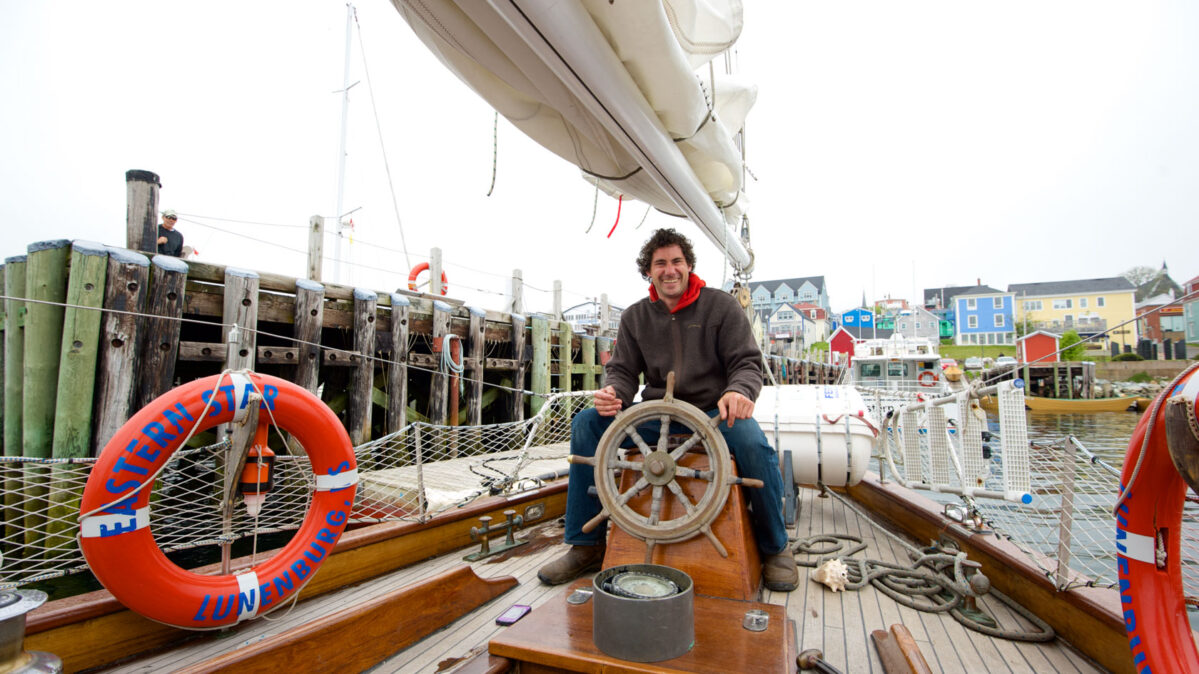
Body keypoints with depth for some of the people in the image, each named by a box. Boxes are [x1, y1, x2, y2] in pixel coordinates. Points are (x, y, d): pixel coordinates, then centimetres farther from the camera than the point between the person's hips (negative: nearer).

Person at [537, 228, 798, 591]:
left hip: (714, 411, -2)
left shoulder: (721, 306, 2)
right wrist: (614, 393, -18)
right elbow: (623, 370, 8)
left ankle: (775, 548, -4)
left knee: (752, 441, -35)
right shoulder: (635, 317, 10)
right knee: (587, 422, -17)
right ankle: (586, 546, -6)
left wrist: (738, 391, -27)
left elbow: (747, 362, -3)